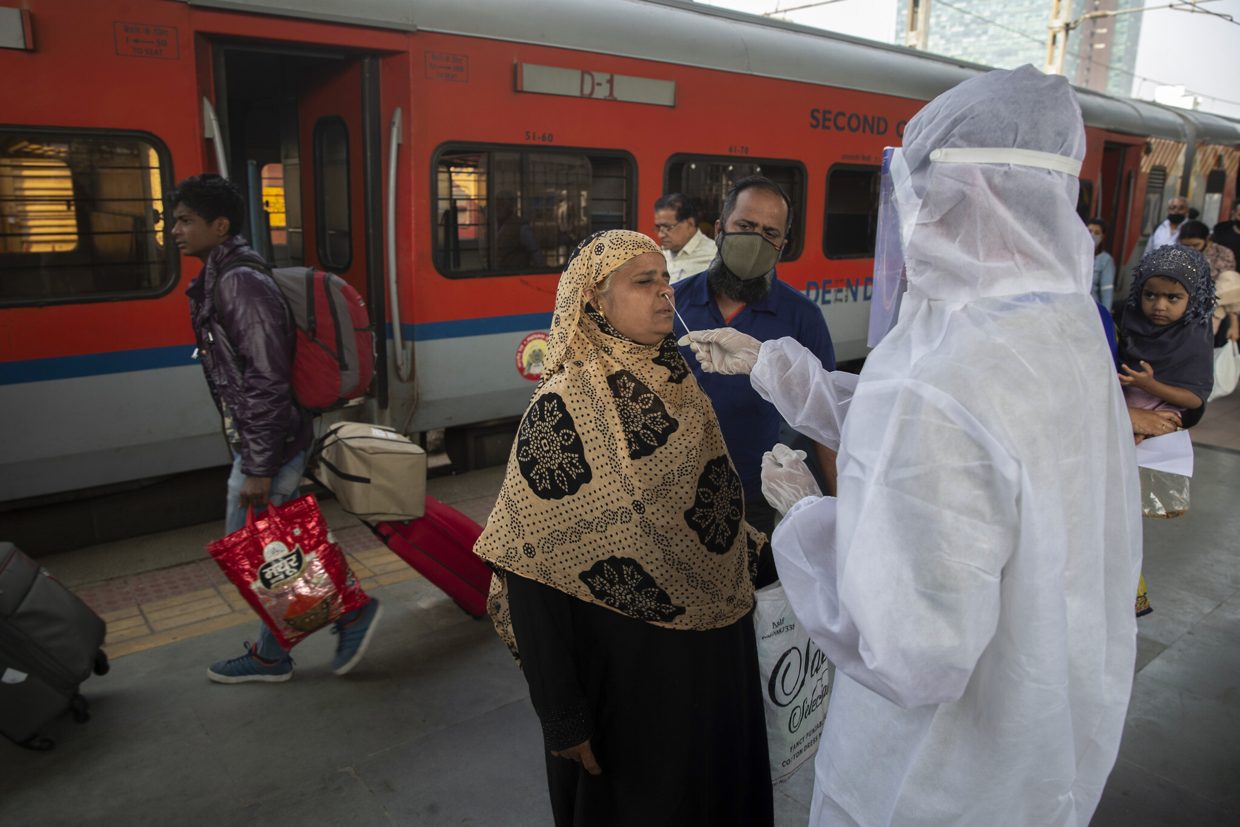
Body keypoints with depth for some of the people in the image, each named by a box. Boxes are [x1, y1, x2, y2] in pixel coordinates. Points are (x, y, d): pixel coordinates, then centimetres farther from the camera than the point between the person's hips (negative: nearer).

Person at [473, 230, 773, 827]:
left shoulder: (677, 380, 0)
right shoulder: (562, 410, -21)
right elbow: (532, 574, -20)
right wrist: (563, 719, -18)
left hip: (718, 653, 7)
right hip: (631, 673, -6)